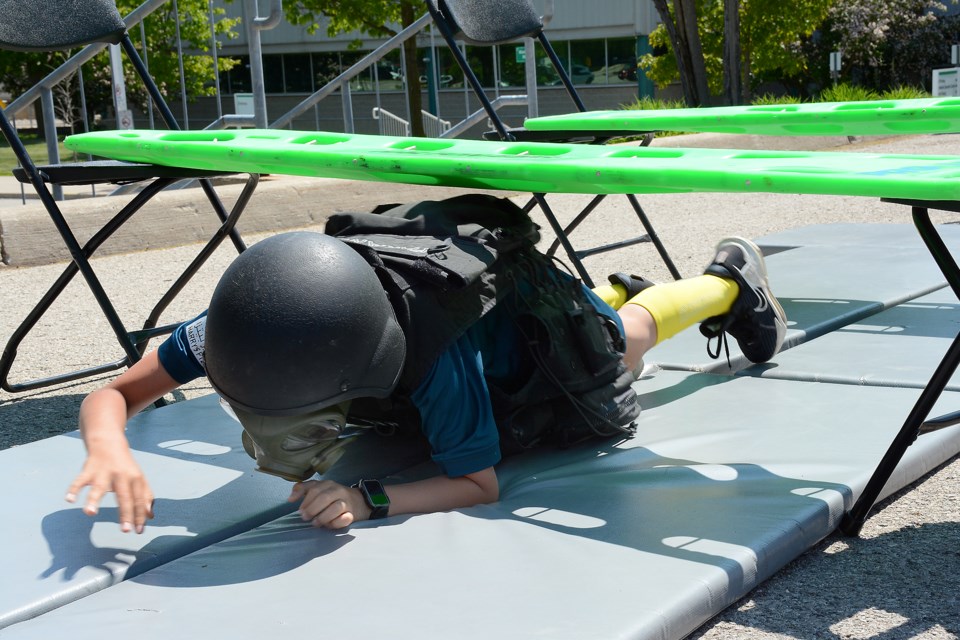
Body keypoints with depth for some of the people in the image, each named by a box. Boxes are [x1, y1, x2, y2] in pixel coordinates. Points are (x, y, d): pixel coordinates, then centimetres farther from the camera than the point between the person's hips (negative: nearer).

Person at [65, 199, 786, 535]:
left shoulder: (438, 360, -51)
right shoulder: (251, 321, -39)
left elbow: (482, 486, -38)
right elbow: (115, 391, -34)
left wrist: (371, 499, -55)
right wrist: (108, 448, -58)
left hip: (525, 306, -5)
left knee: (619, 338, 28)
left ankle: (732, 277, 54)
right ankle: (619, 290, 65)